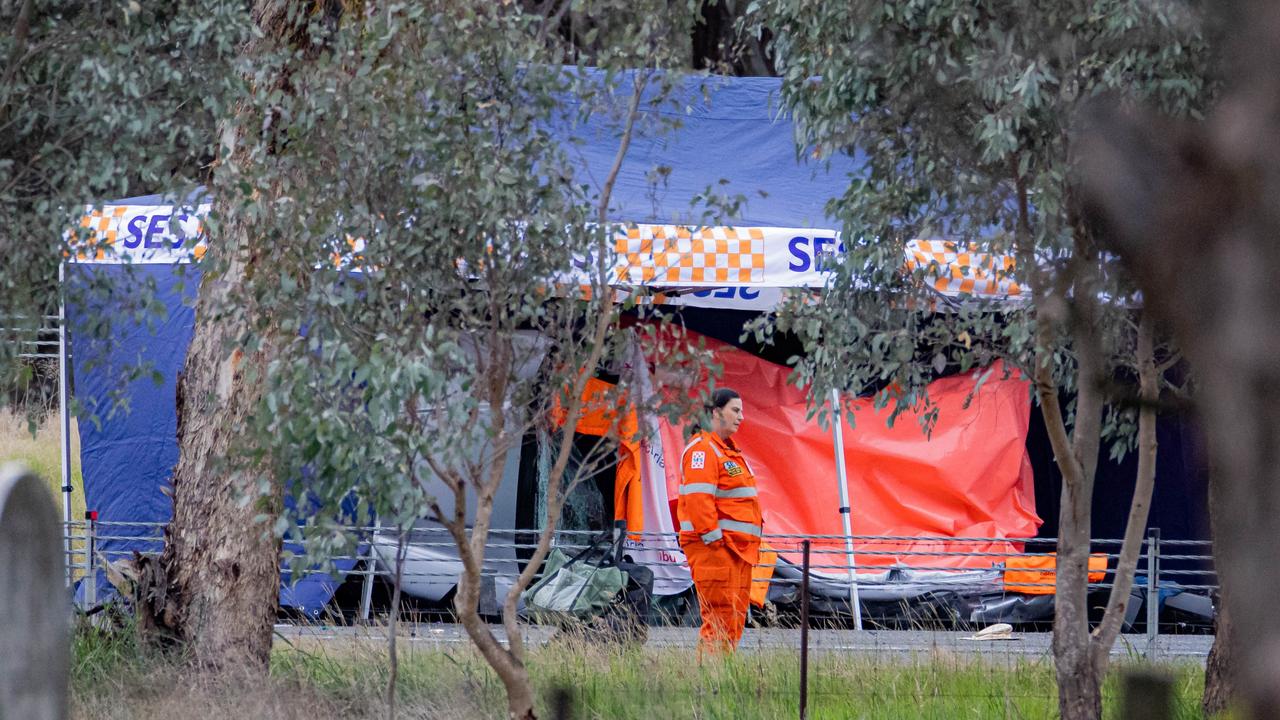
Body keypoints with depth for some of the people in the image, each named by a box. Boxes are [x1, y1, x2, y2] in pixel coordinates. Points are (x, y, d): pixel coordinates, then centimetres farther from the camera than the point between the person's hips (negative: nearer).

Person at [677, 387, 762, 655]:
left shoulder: (727, 450, 22)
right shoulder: (702, 450, -11)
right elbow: (697, 498, -19)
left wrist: (752, 542, 24)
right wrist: (713, 538, -23)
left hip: (737, 547, 10)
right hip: (714, 547, -10)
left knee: (736, 614, 10)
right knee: (720, 615, -13)